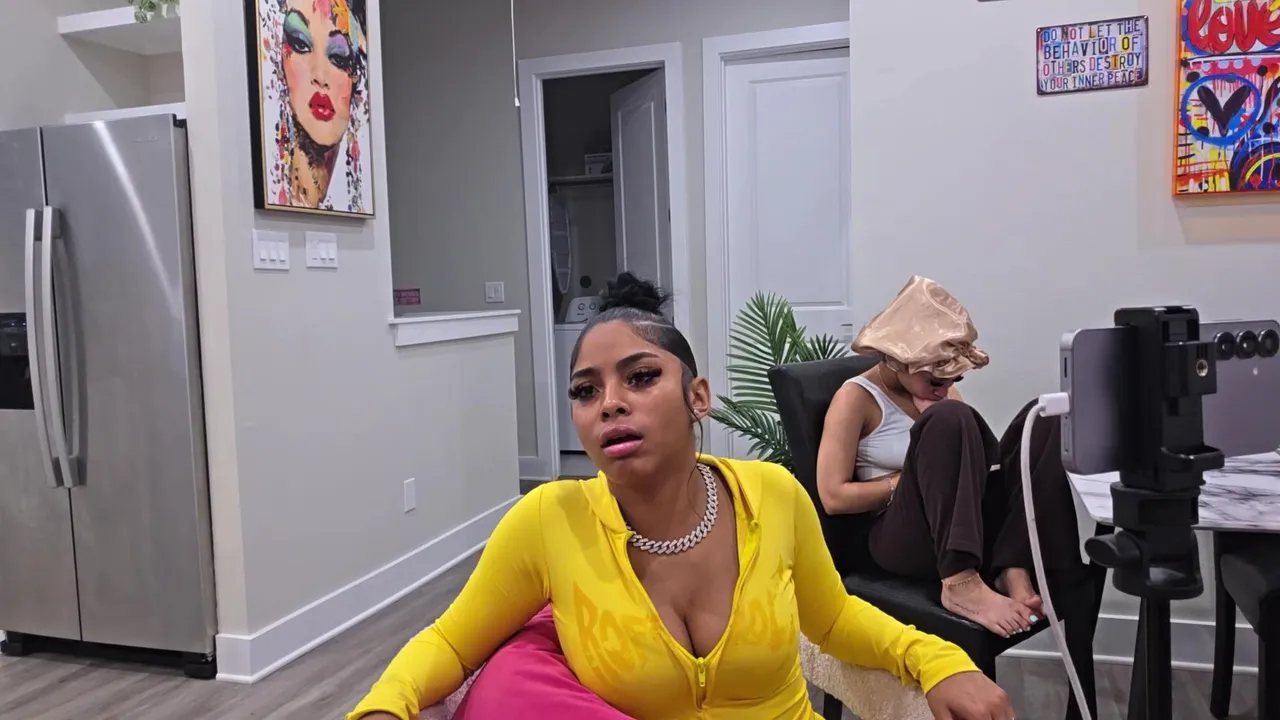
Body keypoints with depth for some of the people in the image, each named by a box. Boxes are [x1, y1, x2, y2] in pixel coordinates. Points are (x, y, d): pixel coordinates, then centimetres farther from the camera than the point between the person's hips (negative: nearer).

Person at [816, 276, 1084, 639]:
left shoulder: (941, 392, 18)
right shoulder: (856, 398, -1)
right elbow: (833, 496, -9)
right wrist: (921, 477, -9)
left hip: (975, 526, 6)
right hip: (907, 537, -6)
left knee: (1043, 419, -12)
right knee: (948, 419, -29)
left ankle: (1013, 570, -23)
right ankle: (961, 583, -38)